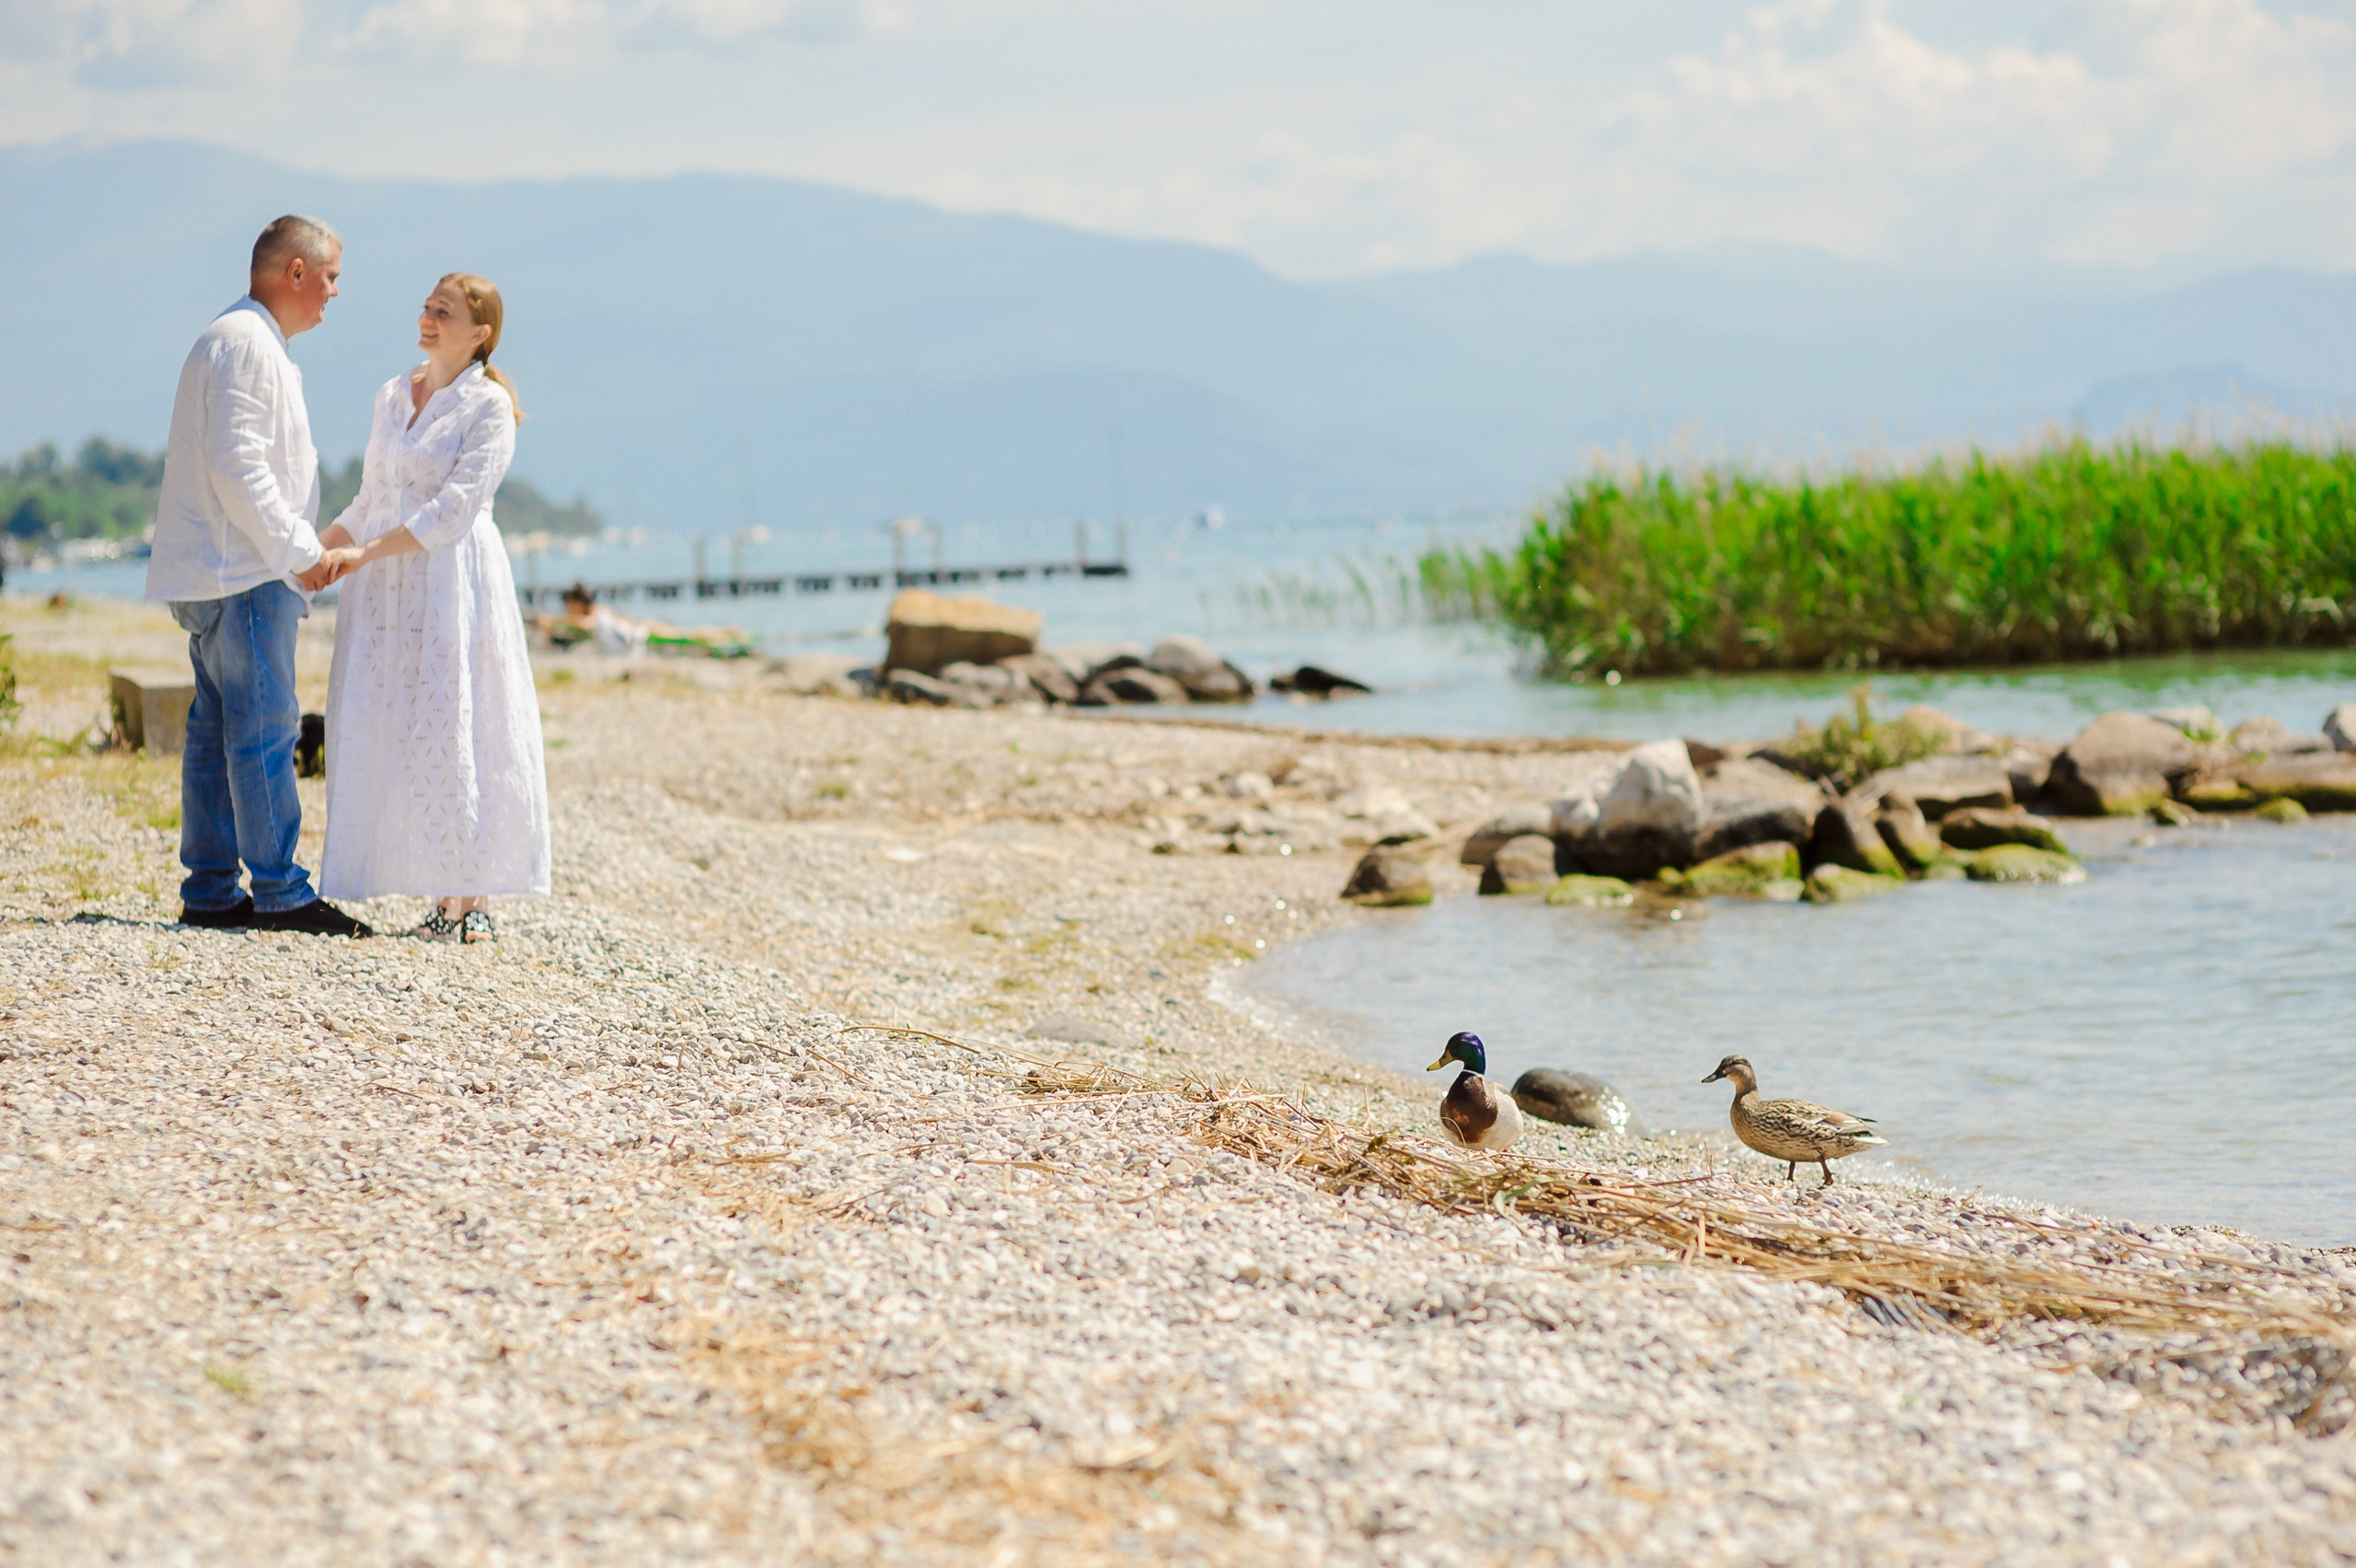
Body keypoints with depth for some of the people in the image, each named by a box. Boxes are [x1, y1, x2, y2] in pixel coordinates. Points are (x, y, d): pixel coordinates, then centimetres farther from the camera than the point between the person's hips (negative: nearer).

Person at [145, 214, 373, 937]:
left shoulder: (256, 345, 21)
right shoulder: (244, 342, -12)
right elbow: (236, 464, -20)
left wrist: (303, 547, 17)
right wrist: (300, 549, -17)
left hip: (220, 574, 11)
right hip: (242, 576, -11)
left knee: (217, 728, 9)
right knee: (264, 728, -9)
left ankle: (209, 889, 11)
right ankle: (278, 890, -9)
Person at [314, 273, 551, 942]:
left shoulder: (490, 406, -6)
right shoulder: (393, 395, 14)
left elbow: (453, 510, -14)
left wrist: (363, 555, -18)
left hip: (453, 583, -7)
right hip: (385, 588, 7)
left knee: (454, 733, -7)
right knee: (391, 737, 3)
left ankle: (474, 899, -2)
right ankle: (444, 897, 6)